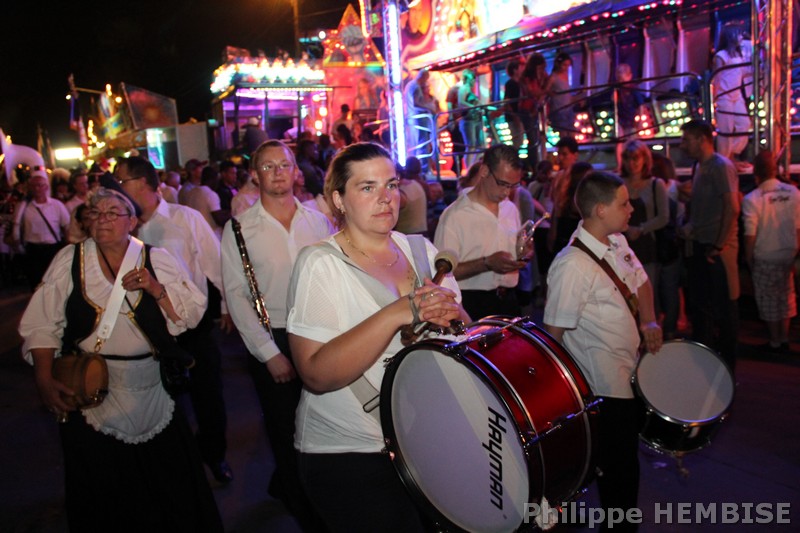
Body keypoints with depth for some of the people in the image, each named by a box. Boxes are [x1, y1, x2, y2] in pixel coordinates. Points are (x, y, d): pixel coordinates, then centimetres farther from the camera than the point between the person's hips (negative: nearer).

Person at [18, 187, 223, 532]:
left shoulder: (157, 259, 0)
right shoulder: (69, 260, 0)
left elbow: (192, 314, -3)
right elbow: (42, 325, 0)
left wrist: (157, 289, -17)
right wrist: (44, 379, -9)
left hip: (154, 396, 0)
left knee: (171, 485, 10)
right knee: (100, 492, 12)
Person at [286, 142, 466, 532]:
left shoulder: (420, 249, 2)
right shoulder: (320, 263, -15)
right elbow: (316, 375, -24)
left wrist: (450, 317, -18)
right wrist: (396, 314, -33)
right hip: (348, 455, -5)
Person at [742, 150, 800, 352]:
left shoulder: (751, 199, -17)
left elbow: (750, 235, -16)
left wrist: (749, 259, -3)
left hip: (765, 259, -4)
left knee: (769, 300, 9)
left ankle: (775, 341, 19)